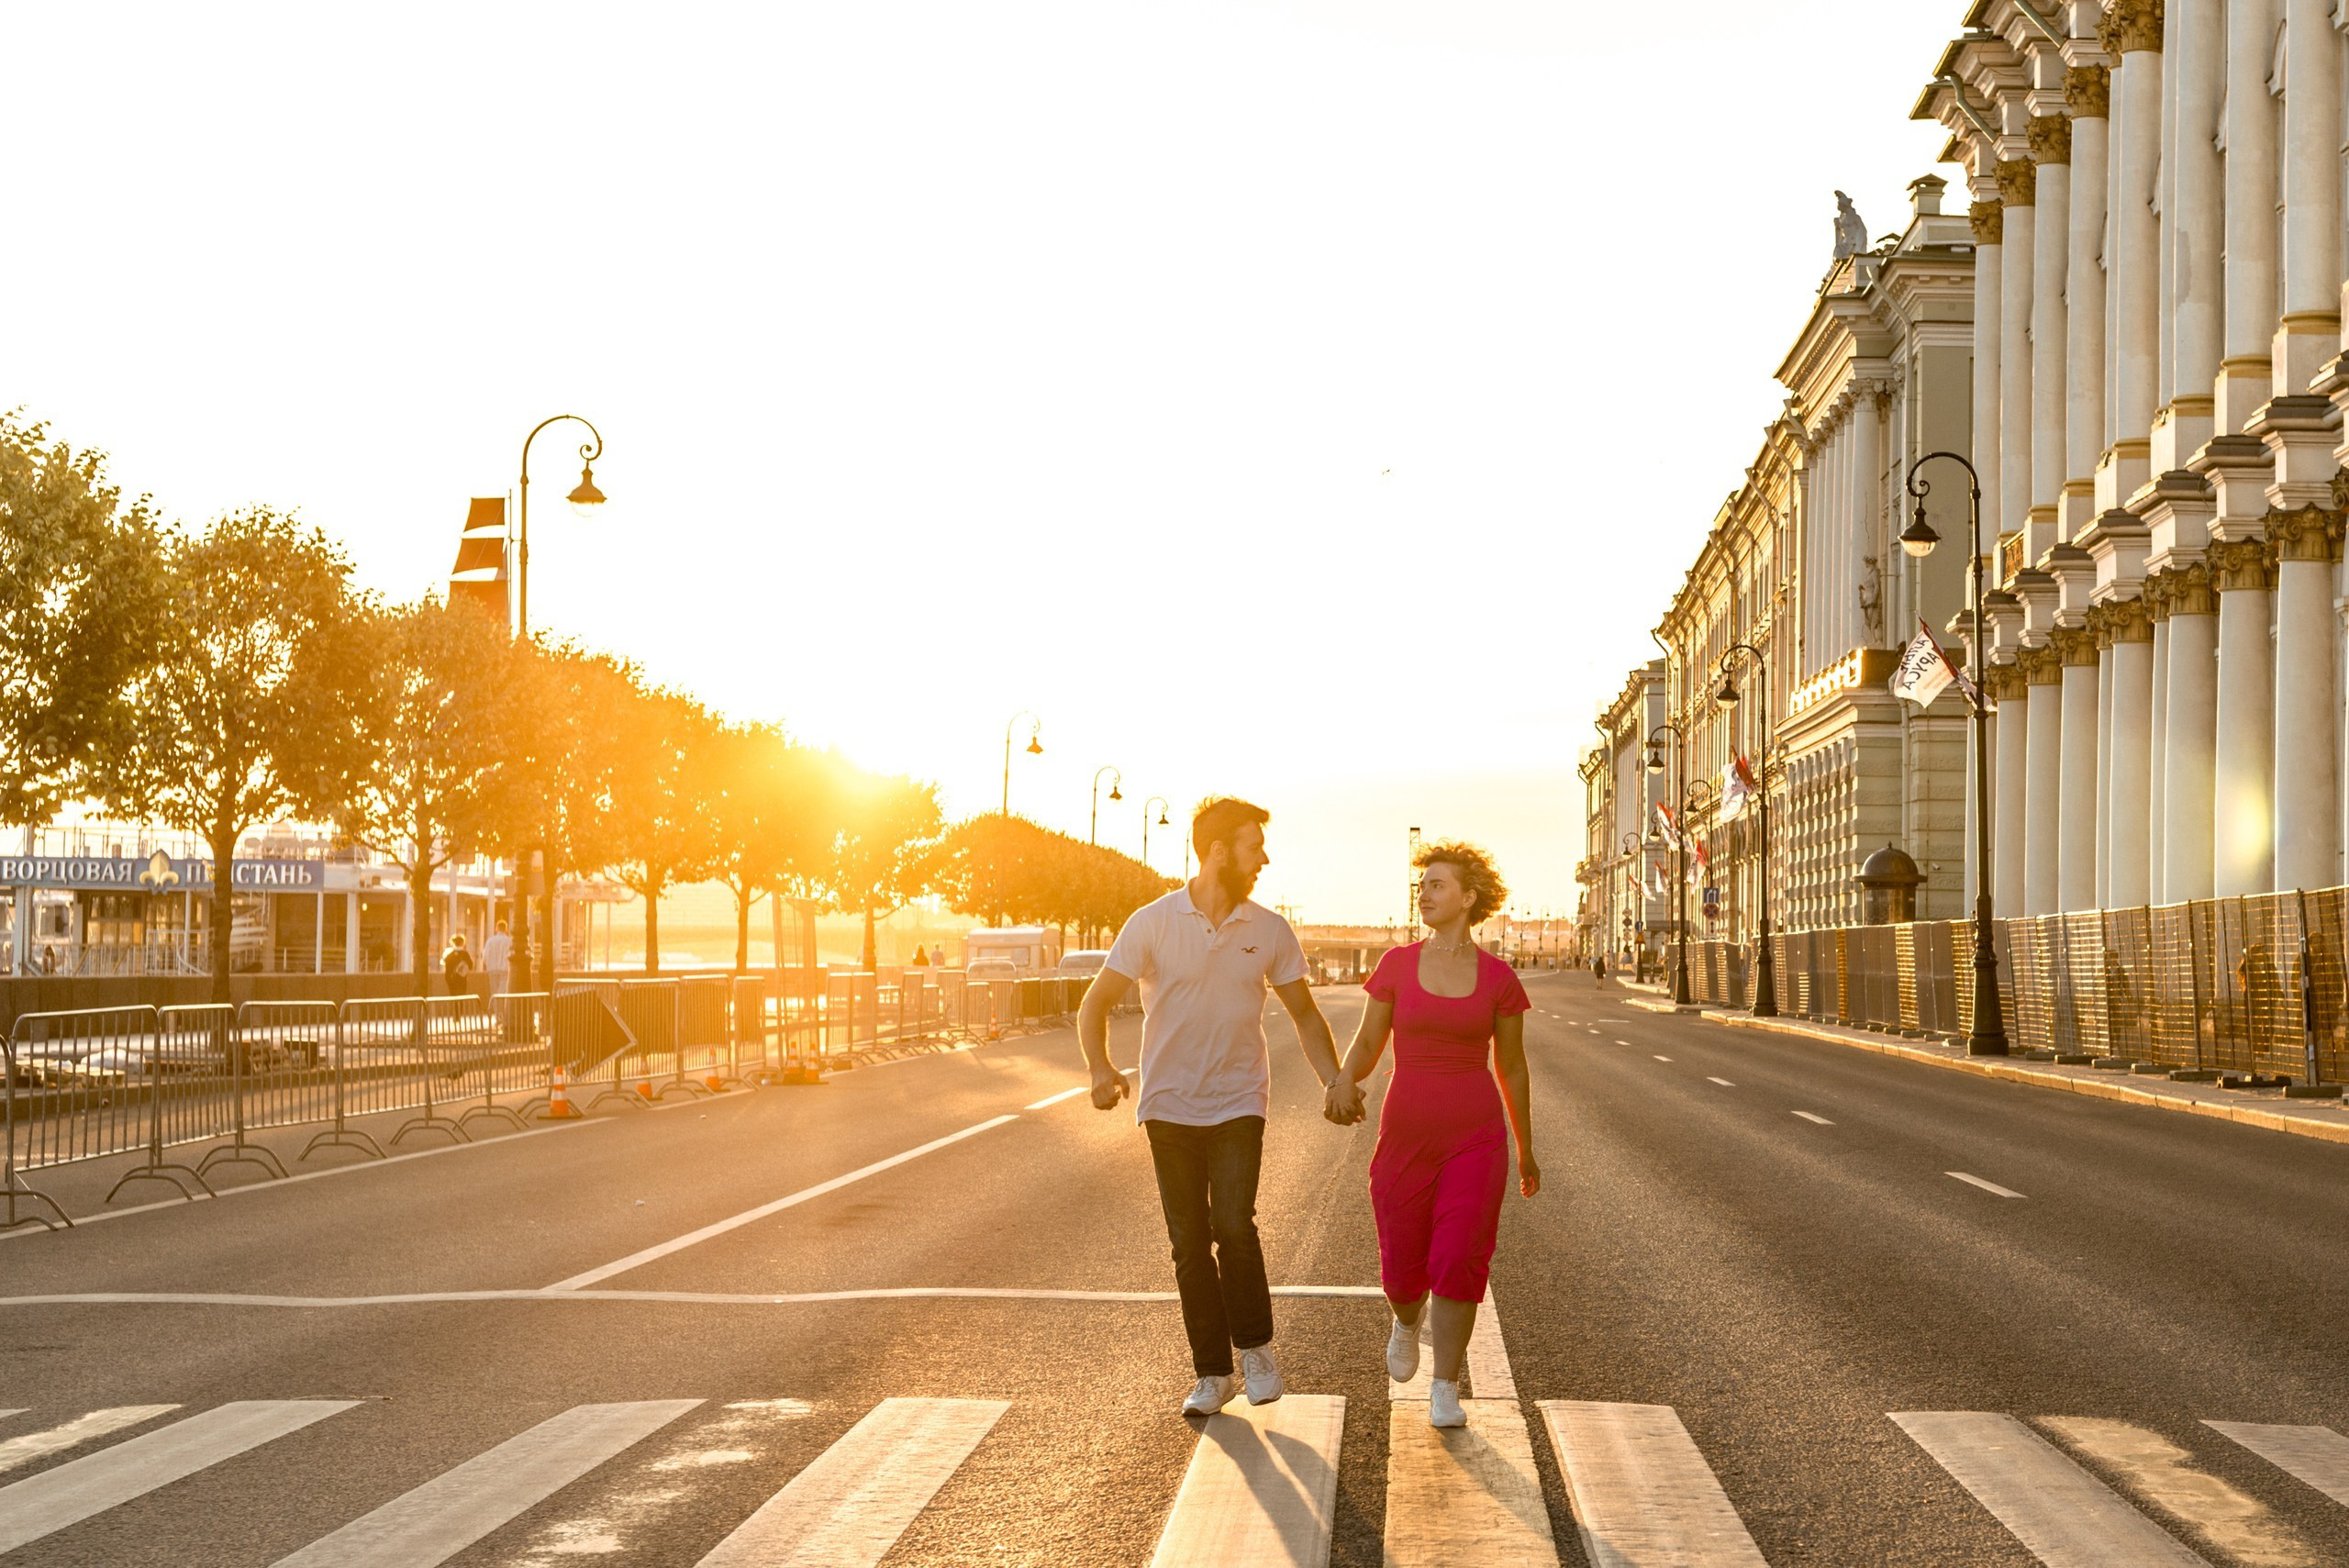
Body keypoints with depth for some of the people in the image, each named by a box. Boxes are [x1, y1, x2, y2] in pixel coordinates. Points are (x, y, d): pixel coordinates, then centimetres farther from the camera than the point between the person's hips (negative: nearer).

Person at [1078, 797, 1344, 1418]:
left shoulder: (1269, 930, 1)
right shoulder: (1152, 923, -6)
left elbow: (1304, 1015, 11)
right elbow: (1096, 1003, -3)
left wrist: (1335, 1083, -3)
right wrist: (1101, 1069, -22)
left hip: (1239, 1104, 0)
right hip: (1170, 1108, 0)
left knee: (1233, 1223, -18)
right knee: (1189, 1242, 3)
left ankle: (1255, 1346, 4)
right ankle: (1212, 1373, 16)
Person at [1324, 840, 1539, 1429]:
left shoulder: (1498, 978, -1)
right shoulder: (1397, 965, 0)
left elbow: (1511, 1065, 8)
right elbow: (1367, 1045, 0)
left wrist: (1526, 1151, 15)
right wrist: (1344, 1082, -23)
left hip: (1475, 1136, -1)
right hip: (1406, 1133, 1)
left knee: (1459, 1263, -12)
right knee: (1403, 1270, 7)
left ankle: (1444, 1392, 2)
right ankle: (1407, 1320, 43)